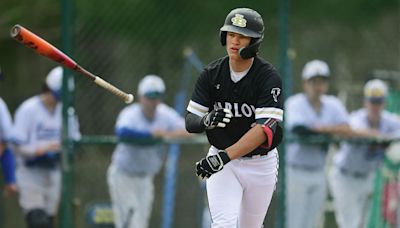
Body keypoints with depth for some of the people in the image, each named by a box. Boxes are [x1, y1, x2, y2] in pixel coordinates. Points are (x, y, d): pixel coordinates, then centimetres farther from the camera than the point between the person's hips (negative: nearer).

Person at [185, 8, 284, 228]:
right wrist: (206, 121, -32)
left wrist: (225, 156, -40)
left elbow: (265, 129, -29)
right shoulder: (211, 73, -6)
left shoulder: (268, 77, -17)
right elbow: (190, 122, -6)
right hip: (221, 161, 1)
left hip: (260, 163, -1)